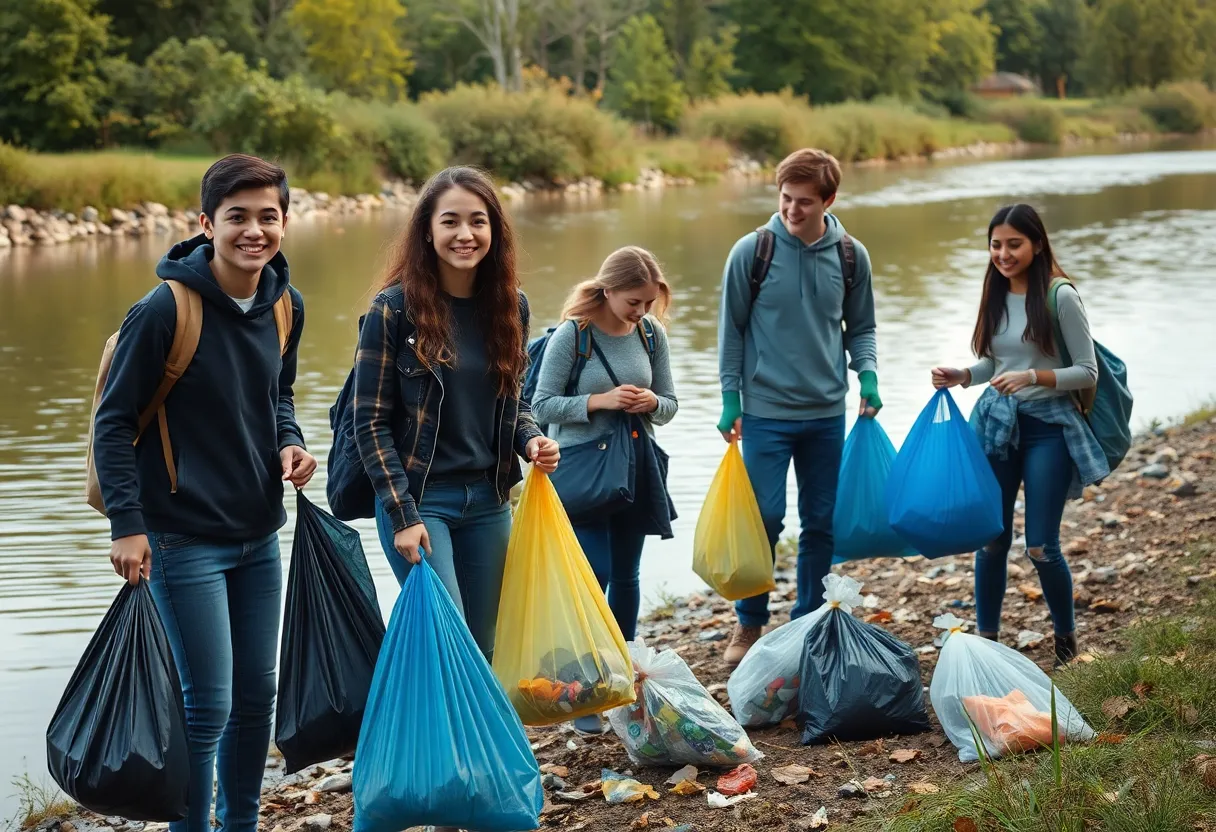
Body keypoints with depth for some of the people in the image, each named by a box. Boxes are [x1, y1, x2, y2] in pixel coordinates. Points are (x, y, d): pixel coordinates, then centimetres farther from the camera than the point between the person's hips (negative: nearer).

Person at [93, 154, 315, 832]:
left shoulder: (285, 305, 2)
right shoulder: (165, 309, -17)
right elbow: (114, 421, -12)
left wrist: (289, 443, -2)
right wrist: (128, 524, -17)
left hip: (260, 535, 6)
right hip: (184, 539, -6)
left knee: (257, 694, 14)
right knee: (208, 705, -4)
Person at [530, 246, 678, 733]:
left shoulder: (652, 333, 2)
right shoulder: (572, 335, -12)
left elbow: (670, 404, 10)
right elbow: (542, 405, -11)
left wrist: (652, 403, -13)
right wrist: (600, 402, -21)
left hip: (635, 469, 5)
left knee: (626, 575, 12)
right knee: (594, 574, -11)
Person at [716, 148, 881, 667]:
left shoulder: (851, 256, 1)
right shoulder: (752, 251, -7)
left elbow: (860, 328, 12)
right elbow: (732, 329, 0)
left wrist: (866, 373, -5)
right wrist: (730, 399, -3)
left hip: (827, 414, 3)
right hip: (766, 411, -3)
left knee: (821, 523, 8)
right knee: (763, 517, -5)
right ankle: (749, 624, 11)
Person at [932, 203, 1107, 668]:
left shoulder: (1060, 297, -11)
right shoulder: (996, 297, 7)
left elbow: (1087, 372, -10)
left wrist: (1033, 377, -22)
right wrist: (962, 376, 0)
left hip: (1048, 427, -5)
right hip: (996, 425, 5)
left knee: (1041, 547, -3)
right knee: (992, 540, 5)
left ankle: (1066, 638, 19)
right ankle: (986, 638, 18)